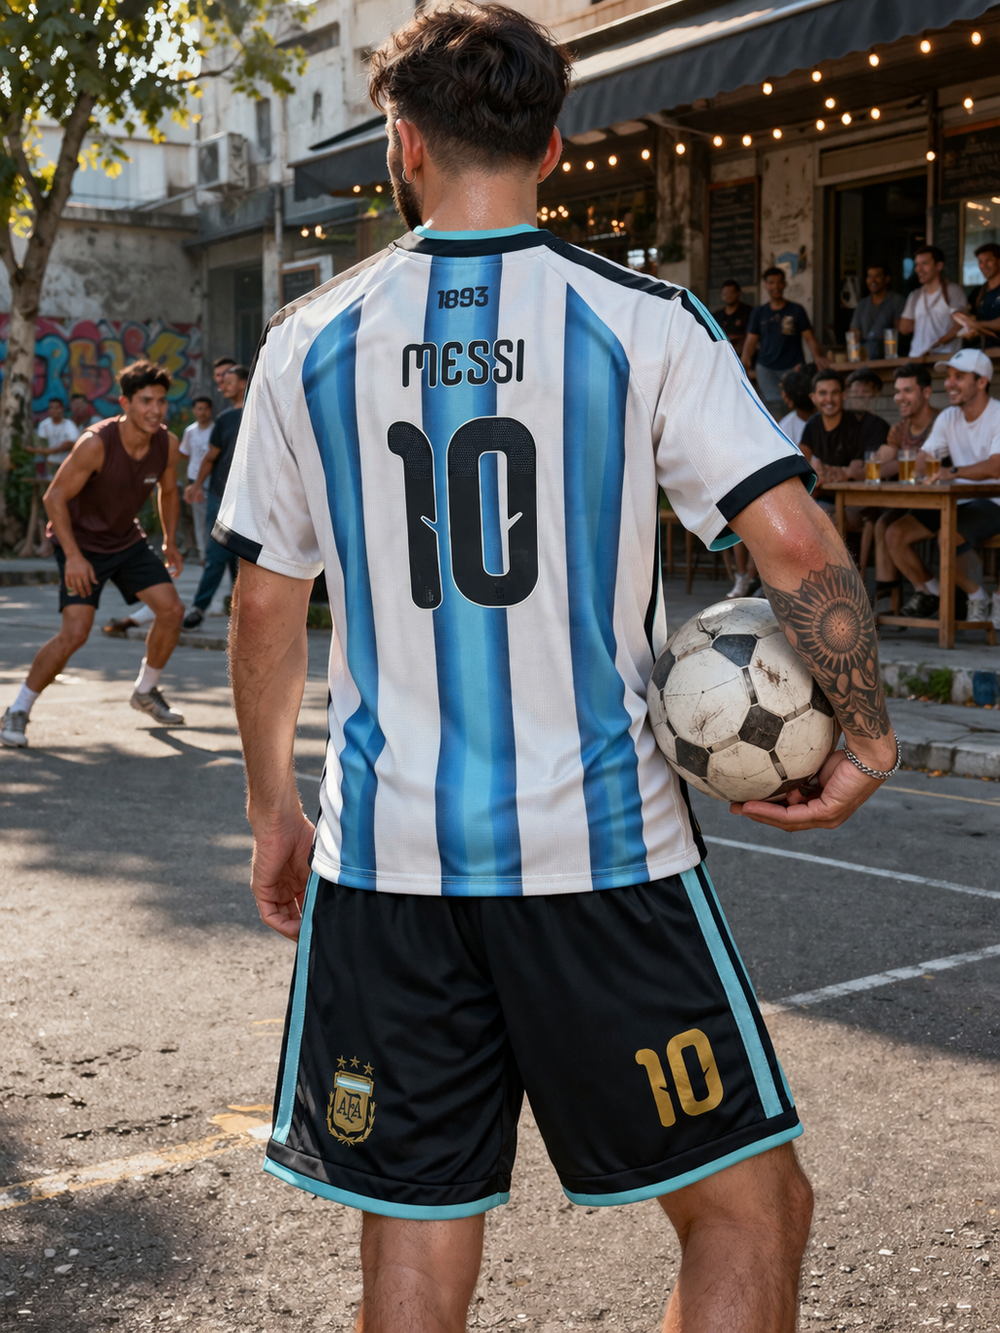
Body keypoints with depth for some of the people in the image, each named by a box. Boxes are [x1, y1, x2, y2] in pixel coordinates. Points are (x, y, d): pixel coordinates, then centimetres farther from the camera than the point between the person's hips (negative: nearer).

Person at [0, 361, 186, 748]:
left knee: (172, 610, -1)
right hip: (81, 542, -6)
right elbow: (54, 497, -23)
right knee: (76, 631, -20)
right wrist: (73, 556, -28)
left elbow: (168, 492, 11)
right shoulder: (95, 444, -29)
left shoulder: (168, 446, -11)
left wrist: (170, 542, 9)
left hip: (127, 540, 6)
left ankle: (146, 691, 22)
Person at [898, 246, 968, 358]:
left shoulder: (952, 290, 2)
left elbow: (959, 325, -8)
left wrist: (939, 342, -17)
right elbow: (904, 328, 14)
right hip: (917, 355, 4)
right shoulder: (915, 295, 17)